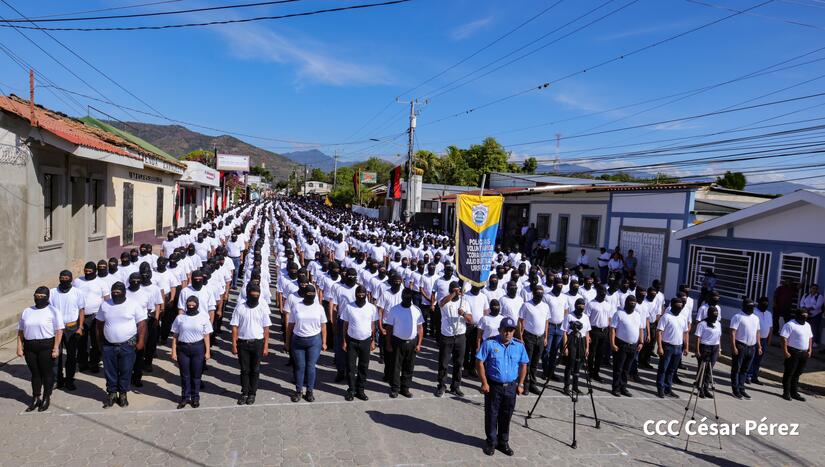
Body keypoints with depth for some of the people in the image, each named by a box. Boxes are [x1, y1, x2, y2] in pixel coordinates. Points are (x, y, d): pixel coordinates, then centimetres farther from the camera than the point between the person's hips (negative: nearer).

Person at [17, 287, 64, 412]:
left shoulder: (53, 311, -3)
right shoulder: (27, 311, 12)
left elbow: (59, 331, -9)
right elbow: (20, 330, 13)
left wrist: (56, 348, -15)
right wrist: (19, 347, 5)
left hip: (47, 346, -4)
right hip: (29, 347, 4)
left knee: (47, 372, 4)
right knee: (35, 373, 12)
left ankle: (47, 398, 18)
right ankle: (36, 398, 25)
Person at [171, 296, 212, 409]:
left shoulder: (203, 318, -1)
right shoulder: (180, 318, 1)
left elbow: (206, 336, 0)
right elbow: (175, 336, 3)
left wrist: (207, 352, -3)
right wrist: (174, 352, -1)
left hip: (198, 348, -1)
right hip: (183, 348, 1)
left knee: (196, 375, 7)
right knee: (184, 375, 9)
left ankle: (195, 397, 21)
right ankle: (185, 397, 23)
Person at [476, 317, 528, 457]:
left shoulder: (519, 346, 1)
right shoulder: (489, 343, -10)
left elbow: (523, 365, 10)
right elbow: (479, 363, -8)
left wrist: (520, 384, 5)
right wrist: (484, 383, -11)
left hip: (511, 387, 3)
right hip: (493, 386, -3)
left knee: (506, 416, 13)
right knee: (491, 415, 7)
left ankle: (503, 442, 30)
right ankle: (491, 442, 24)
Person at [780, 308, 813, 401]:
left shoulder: (807, 325, 14)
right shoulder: (790, 324, -12)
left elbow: (810, 338, 22)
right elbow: (784, 338, -16)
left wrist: (810, 350, 13)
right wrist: (785, 352, -20)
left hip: (804, 353, 7)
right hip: (793, 352, -7)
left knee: (797, 374, 13)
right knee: (789, 373, -1)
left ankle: (794, 392, 21)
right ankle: (786, 393, 5)